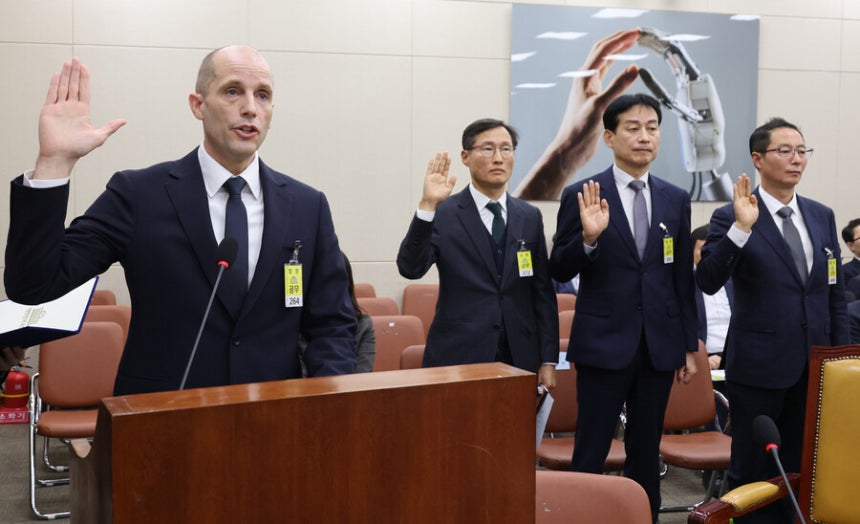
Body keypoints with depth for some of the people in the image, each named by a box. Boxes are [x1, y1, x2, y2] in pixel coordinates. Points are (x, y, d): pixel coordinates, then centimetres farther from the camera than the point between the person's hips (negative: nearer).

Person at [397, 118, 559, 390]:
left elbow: (543, 292, 8)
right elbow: (410, 268, -17)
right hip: (458, 358, -3)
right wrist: (427, 205, -27)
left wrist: (548, 360, 4)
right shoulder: (443, 214, -3)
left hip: (520, 358, 3)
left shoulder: (530, 216, 8)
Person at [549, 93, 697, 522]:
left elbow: (684, 279, 10)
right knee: (590, 453, 1)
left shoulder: (676, 199, 7)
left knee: (646, 451, 13)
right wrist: (588, 237, -24)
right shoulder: (581, 195, -5)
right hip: (604, 343, -4)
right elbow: (559, 272, -5)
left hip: (659, 345, 4)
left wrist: (689, 346, 10)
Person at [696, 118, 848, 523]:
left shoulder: (822, 216, 9)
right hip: (759, 367, -5)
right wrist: (741, 227, -29)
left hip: (813, 367, 5)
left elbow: (835, 295, 12)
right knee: (752, 472, 6)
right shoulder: (731, 217, -7)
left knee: (799, 471, 13)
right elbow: (708, 282, -19)